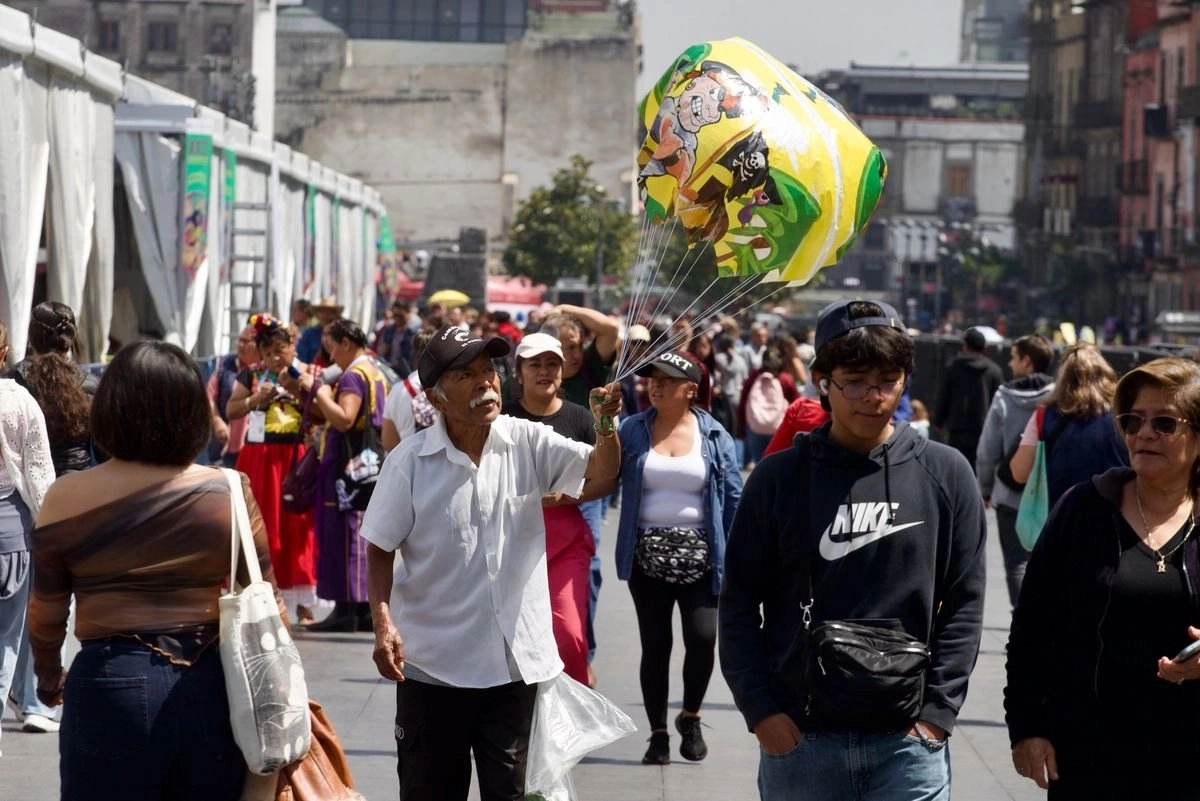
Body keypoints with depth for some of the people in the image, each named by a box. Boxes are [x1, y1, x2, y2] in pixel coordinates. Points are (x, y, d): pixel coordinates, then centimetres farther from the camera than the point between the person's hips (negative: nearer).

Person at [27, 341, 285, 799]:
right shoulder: (230, 493, -3)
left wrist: (48, 675, 26)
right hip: (212, 687, 1)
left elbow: (46, 612, 7)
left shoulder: (67, 499, -3)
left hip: (111, 690, -1)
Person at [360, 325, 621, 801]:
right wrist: (382, 623, -16)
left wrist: (605, 428, -33)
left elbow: (599, 470, -12)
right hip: (434, 663, -2)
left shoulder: (527, 443, -4)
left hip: (517, 658, 2)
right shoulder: (409, 461, -9)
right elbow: (381, 548, -4)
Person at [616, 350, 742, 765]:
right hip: (648, 555, 1)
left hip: (699, 556, -1)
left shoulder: (714, 436, 1)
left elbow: (734, 498, 2)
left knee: (702, 638, -13)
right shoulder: (633, 430, 2)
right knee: (655, 644, 5)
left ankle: (690, 716, 13)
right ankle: (658, 734, 17)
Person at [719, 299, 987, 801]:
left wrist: (937, 712, -5)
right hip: (797, 739, 1)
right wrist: (761, 710, -5)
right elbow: (740, 604, 4)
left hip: (908, 742, -1)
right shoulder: (780, 477, 1)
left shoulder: (944, 474, 1)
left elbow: (964, 603, 2)